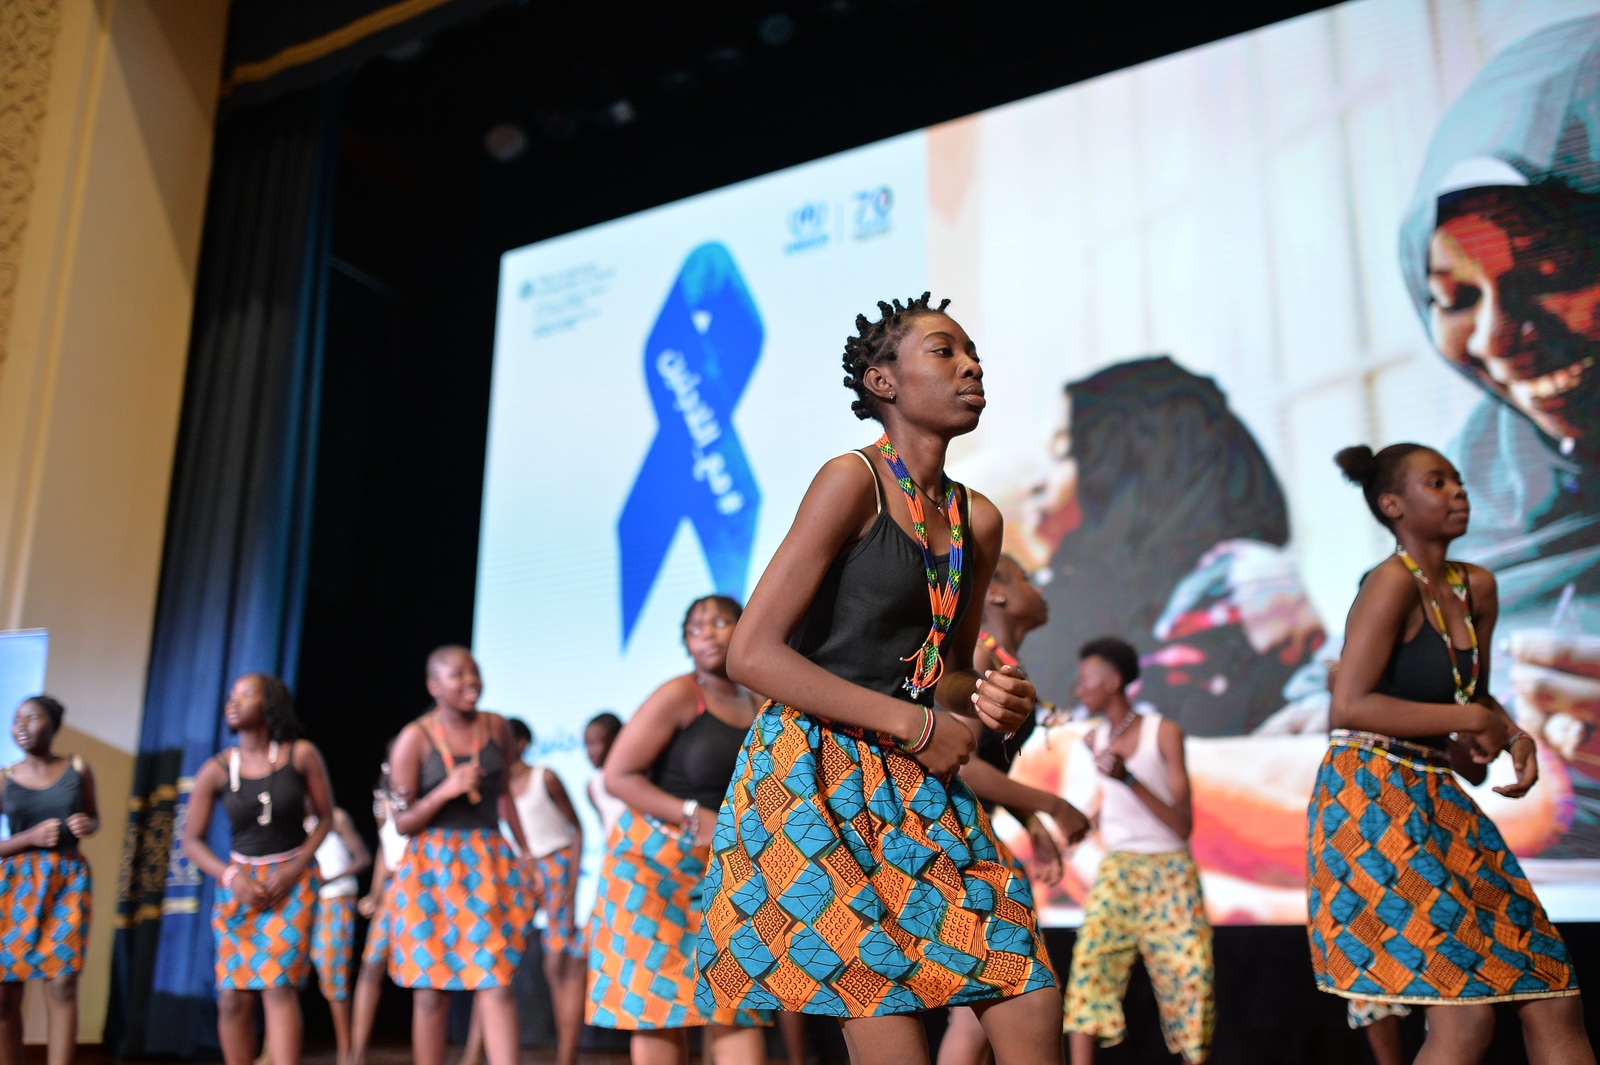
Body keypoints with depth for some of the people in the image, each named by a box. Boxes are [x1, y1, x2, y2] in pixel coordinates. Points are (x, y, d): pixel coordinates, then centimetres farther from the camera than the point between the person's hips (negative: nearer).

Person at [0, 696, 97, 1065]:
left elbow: (94, 817, 15)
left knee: (62, 984, -4)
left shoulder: (78, 769, 3)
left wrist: (87, 825, -7)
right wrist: (32, 836, -16)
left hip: (68, 881, 0)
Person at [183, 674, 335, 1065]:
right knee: (233, 996, 1)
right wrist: (230, 876, -15)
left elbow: (325, 817, -1)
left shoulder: (301, 755, -8)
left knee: (279, 985, -14)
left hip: (294, 879, -2)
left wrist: (292, 870, -12)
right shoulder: (216, 770, -5)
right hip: (239, 881, 2)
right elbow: (192, 839, 1)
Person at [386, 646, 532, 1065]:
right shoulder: (415, 739, -5)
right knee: (432, 988, 2)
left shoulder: (497, 728, 6)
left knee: (496, 982, -6)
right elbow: (402, 822, -4)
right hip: (432, 867, -2)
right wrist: (446, 790, -20)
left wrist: (525, 851, 23)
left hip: (490, 864, 3)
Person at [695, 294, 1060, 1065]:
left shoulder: (979, 520, 12)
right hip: (820, 780, -6)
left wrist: (989, 702, -2)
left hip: (923, 791, 7)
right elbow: (751, 653, -15)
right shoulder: (852, 481, -8)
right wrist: (914, 724, -15)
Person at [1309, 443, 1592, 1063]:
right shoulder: (1393, 582, -12)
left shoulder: (1476, 588, 11)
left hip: (1441, 802, 8)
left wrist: (1514, 735, 4)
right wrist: (1472, 720, -15)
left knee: (1554, 1003, 5)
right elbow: (1348, 708, -21)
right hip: (1373, 798, -8)